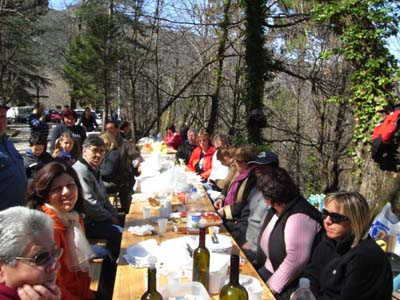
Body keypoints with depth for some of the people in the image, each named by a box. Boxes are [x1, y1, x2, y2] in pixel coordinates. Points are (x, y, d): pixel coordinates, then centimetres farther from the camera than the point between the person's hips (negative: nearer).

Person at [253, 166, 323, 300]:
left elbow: (296, 260, -30)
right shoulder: (276, 210, 7)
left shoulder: (299, 217, -25)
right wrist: (257, 262, 15)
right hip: (269, 268, 8)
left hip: (289, 282, -8)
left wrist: (272, 287, -22)